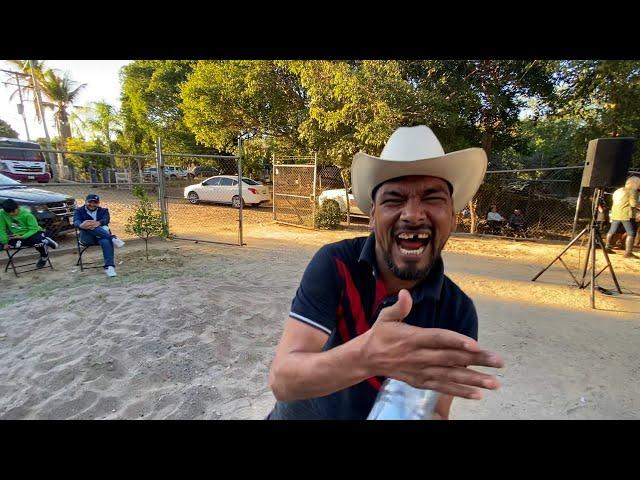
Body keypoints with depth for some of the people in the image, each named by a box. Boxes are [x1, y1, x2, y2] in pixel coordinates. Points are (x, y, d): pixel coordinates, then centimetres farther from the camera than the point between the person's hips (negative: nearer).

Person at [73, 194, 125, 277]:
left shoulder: (103, 210, 18)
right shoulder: (79, 211, 16)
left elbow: (106, 220, -7)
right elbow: (76, 222, -8)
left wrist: (98, 223, -33)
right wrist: (81, 225, -35)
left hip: (101, 236, 0)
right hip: (87, 238, 0)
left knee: (106, 241, -36)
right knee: (87, 226, -33)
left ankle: (109, 266, -48)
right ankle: (112, 238, -40)